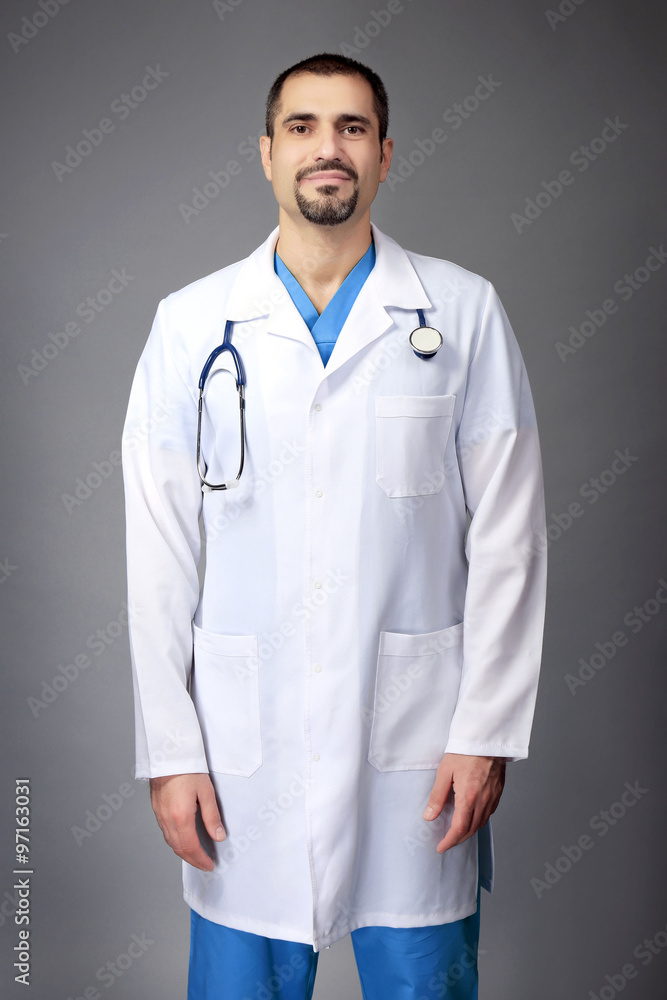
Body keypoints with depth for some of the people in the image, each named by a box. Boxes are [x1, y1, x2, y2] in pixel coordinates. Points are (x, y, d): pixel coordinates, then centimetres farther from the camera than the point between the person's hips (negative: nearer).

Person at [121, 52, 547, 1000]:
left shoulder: (464, 311, 2)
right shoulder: (192, 323, 3)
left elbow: (507, 537, 1)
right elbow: (159, 552, 2)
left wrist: (486, 731, -4)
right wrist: (170, 749, -2)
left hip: (417, 741, 0)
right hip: (245, 744, 1)